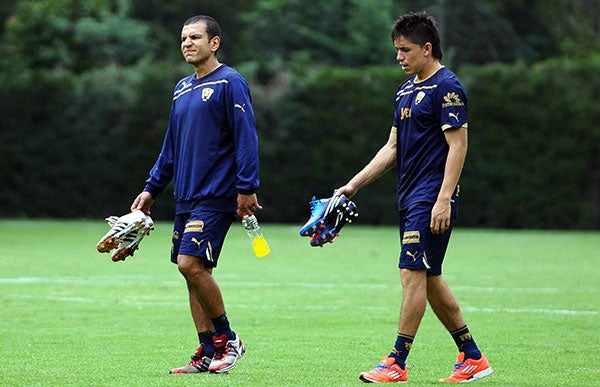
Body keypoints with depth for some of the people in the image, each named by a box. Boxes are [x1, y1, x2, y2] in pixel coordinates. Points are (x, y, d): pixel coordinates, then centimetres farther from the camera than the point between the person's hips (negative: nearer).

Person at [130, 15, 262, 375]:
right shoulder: (182, 89, 17)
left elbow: (246, 138, -12)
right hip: (187, 196, 8)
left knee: (191, 263, -16)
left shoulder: (230, 83, -7)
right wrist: (152, 188, 21)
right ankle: (208, 355, 9)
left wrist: (247, 187, -18)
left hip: (216, 196, -8)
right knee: (192, 270, 5)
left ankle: (228, 339, -1)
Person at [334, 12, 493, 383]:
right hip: (410, 197, 9)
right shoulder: (406, 89, 17)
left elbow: (458, 146, -16)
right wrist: (353, 185, 16)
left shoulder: (447, 87, -10)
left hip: (432, 199, -9)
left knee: (413, 272, -12)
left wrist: (443, 200, -22)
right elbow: (392, 147, 21)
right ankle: (472, 357, 17)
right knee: (429, 277, 9)